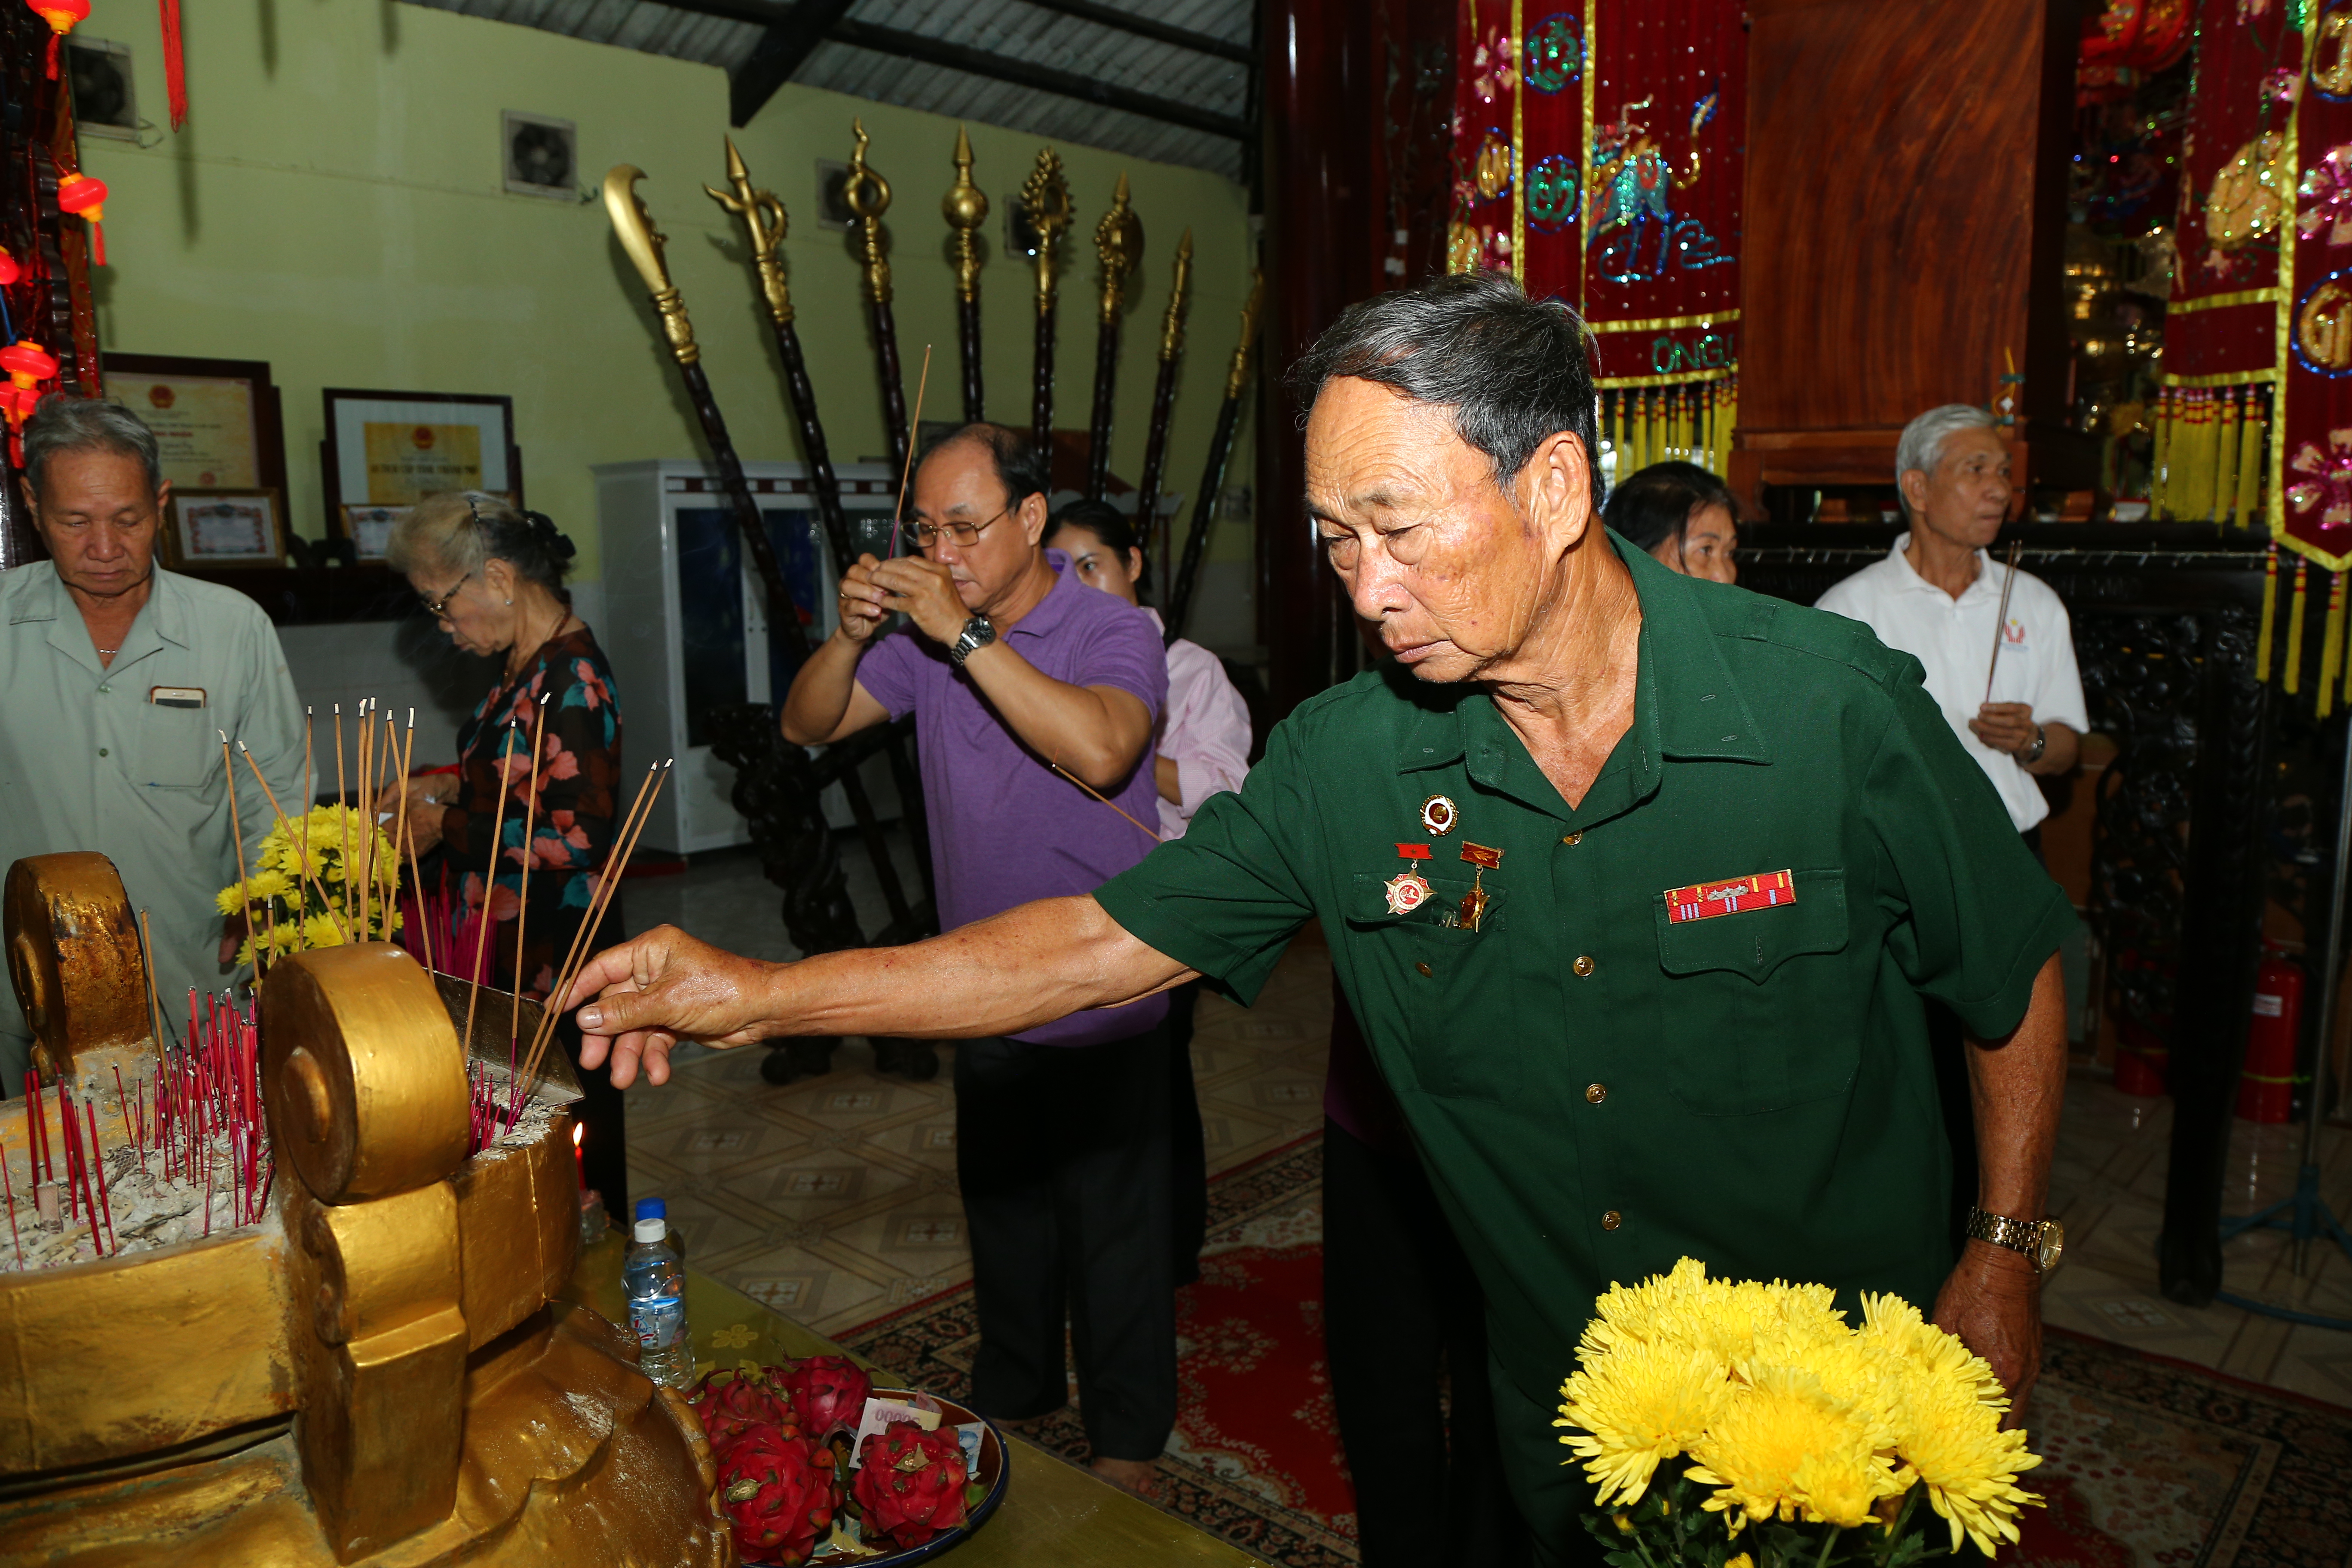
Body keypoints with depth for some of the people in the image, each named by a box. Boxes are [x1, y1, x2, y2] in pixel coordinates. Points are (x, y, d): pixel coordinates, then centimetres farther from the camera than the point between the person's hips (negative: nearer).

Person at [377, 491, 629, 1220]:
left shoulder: (572, 681, -20)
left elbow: (578, 837, -23)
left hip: (553, 963, -9)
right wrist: (446, 785, 10)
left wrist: (447, 828, -15)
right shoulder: (523, 665, 10)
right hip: (505, 944, 9)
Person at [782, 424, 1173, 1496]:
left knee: (1115, 1228, 9)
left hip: (1101, 1013, -5)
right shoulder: (926, 634, 2)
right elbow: (808, 726, 5)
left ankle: (1129, 1442, 29)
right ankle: (1012, 1394, 44)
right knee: (1002, 1211, 22)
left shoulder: (1113, 634, -15)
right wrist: (851, 634, -15)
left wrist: (969, 635, -30)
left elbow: (1100, 750, -35)